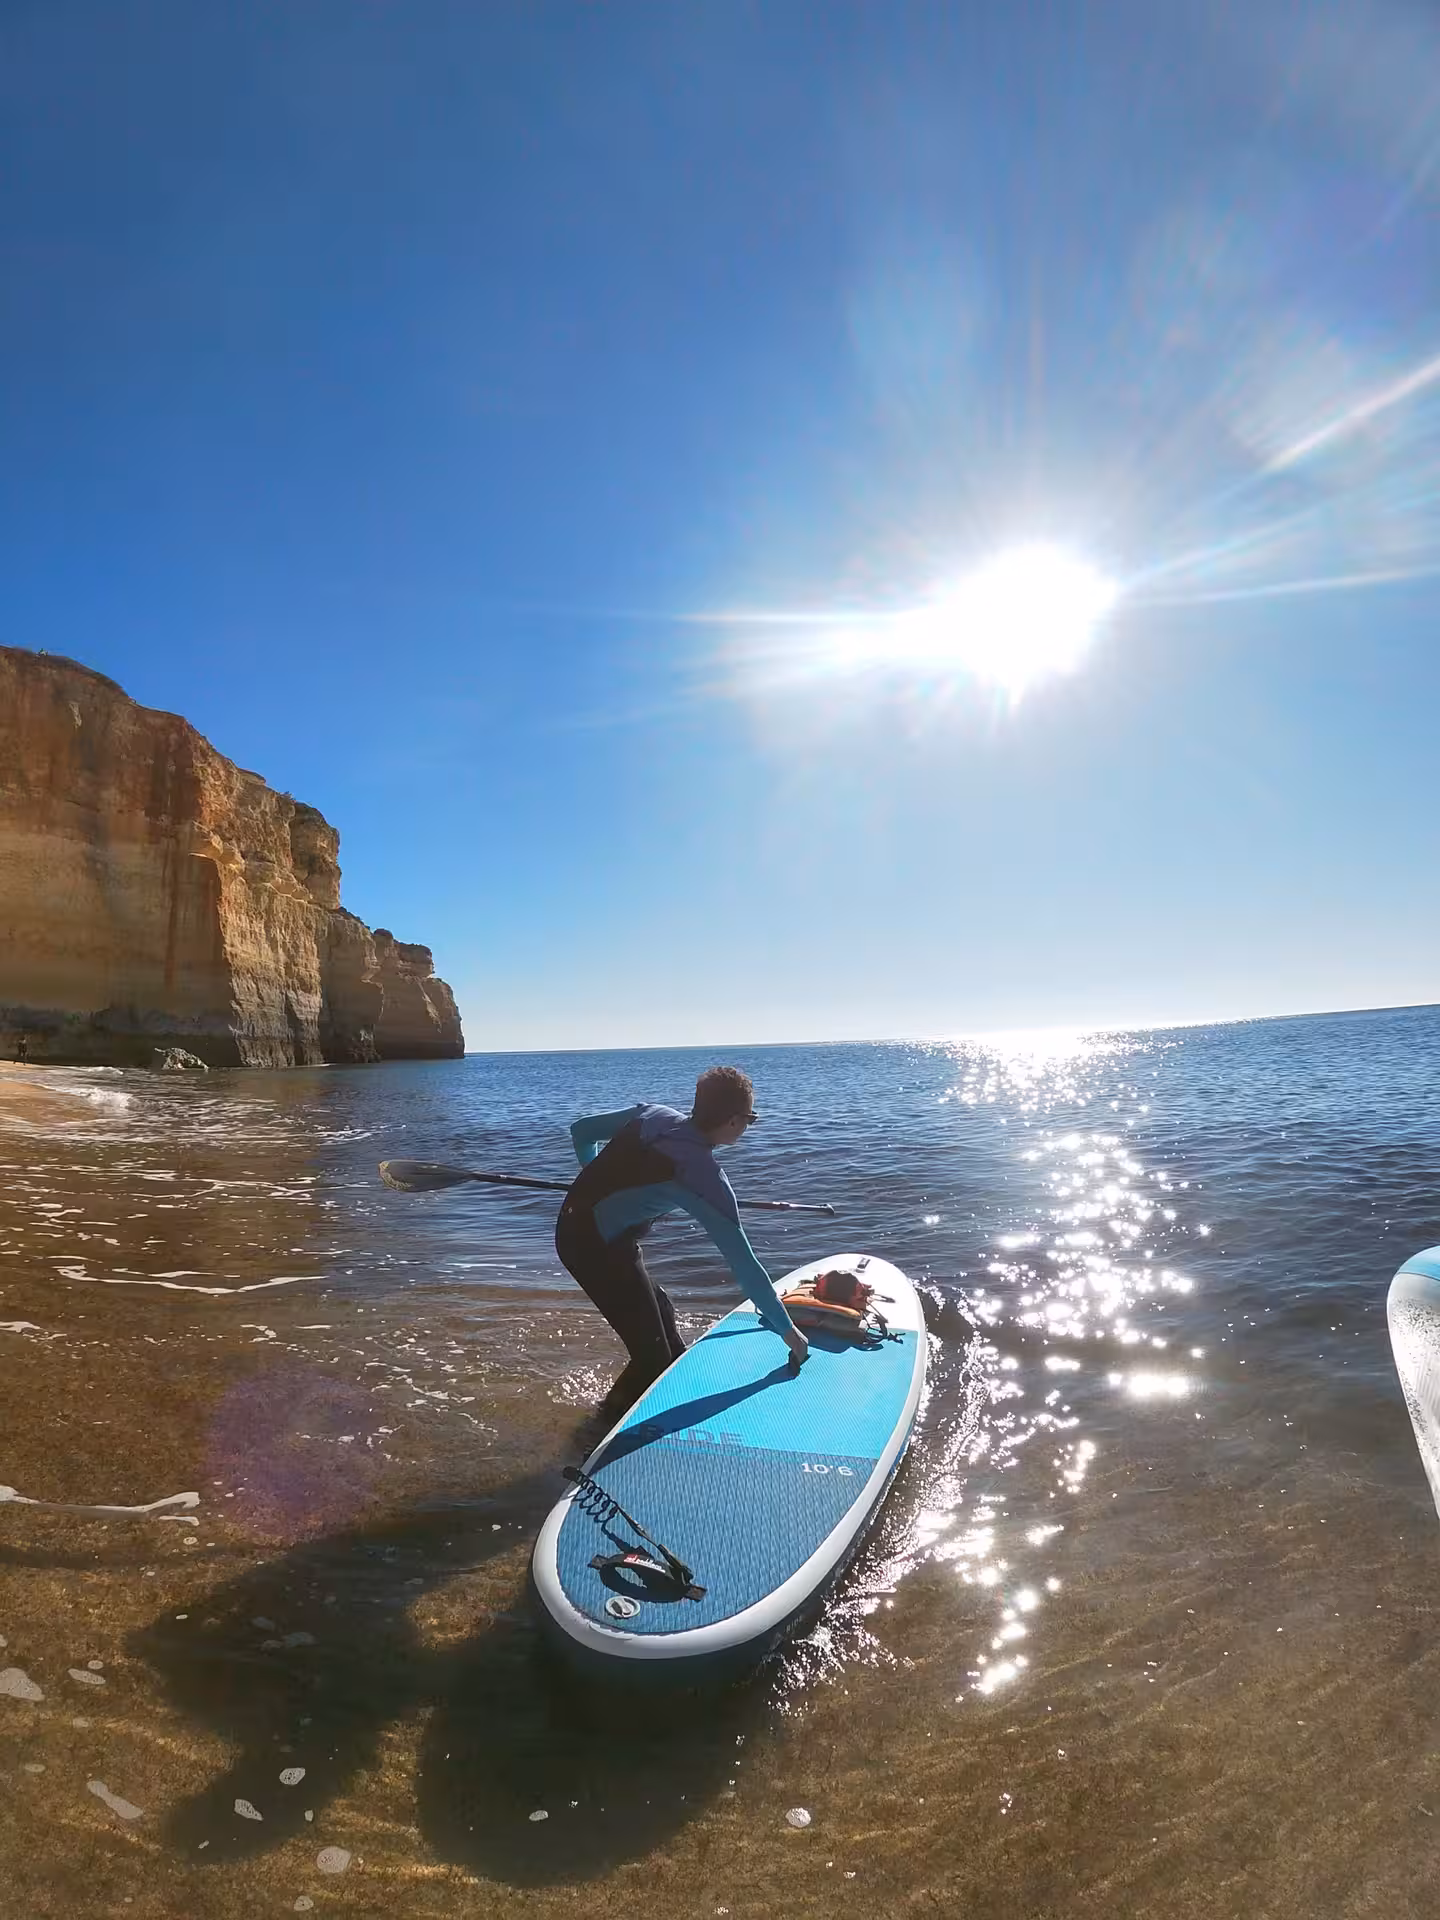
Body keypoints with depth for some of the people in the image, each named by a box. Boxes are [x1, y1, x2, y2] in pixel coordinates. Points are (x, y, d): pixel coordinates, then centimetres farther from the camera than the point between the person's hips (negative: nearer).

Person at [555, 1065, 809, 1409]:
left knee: (659, 1314, 21)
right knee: (653, 1356, 0)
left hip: (573, 1224, 9)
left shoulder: (652, 1113, -1)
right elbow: (744, 1262, -14)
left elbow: (581, 1130, 10)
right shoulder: (706, 1176, -19)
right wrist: (787, 1329, -4)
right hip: (600, 1248, -9)